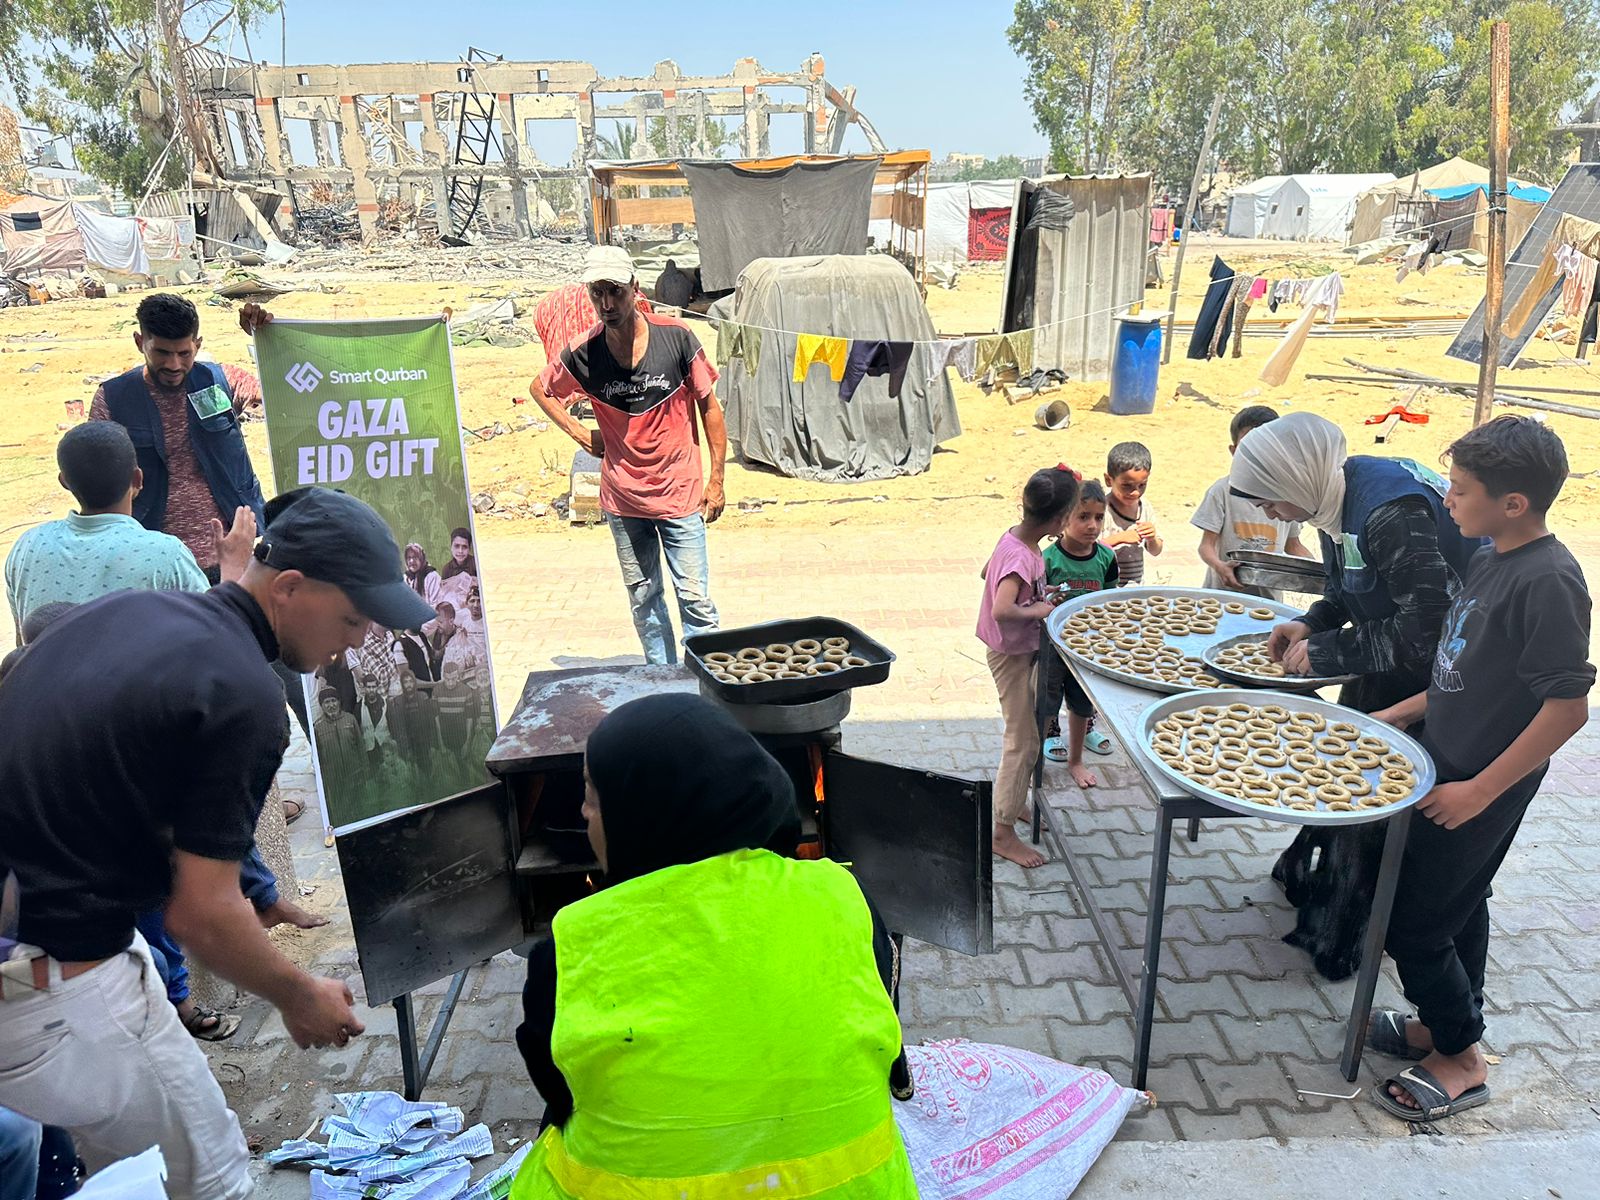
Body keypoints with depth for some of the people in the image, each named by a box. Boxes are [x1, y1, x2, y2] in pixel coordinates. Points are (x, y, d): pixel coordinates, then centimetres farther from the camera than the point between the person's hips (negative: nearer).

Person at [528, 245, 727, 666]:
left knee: (695, 599, -2)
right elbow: (540, 389, 14)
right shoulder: (582, 355, -6)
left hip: (680, 493, -2)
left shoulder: (676, 338, -11)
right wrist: (580, 434, 3)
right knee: (643, 599, 13)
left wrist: (716, 479, -3)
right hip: (623, 499, 3)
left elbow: (709, 406, -2)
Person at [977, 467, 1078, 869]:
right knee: (1023, 742, -1)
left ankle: (1012, 802, 42)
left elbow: (988, 573, 17)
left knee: (1023, 733, 23)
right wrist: (1038, 609, -25)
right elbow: (1002, 611, -42)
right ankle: (1004, 834, 8)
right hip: (1013, 654, -10)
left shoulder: (1013, 537, -2)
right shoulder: (1022, 557, -30)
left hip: (1021, 651, 10)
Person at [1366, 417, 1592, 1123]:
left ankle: (1461, 1059, 21)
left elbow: (1568, 706, -25)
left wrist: (1479, 790, -22)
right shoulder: (1495, 559, 2)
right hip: (1449, 766, 9)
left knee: (1412, 924, 2)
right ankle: (1444, 1025, 40)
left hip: (1479, 789, -9)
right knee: (1457, 906, 22)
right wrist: (1403, 713, 10)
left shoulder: (1548, 582, -25)